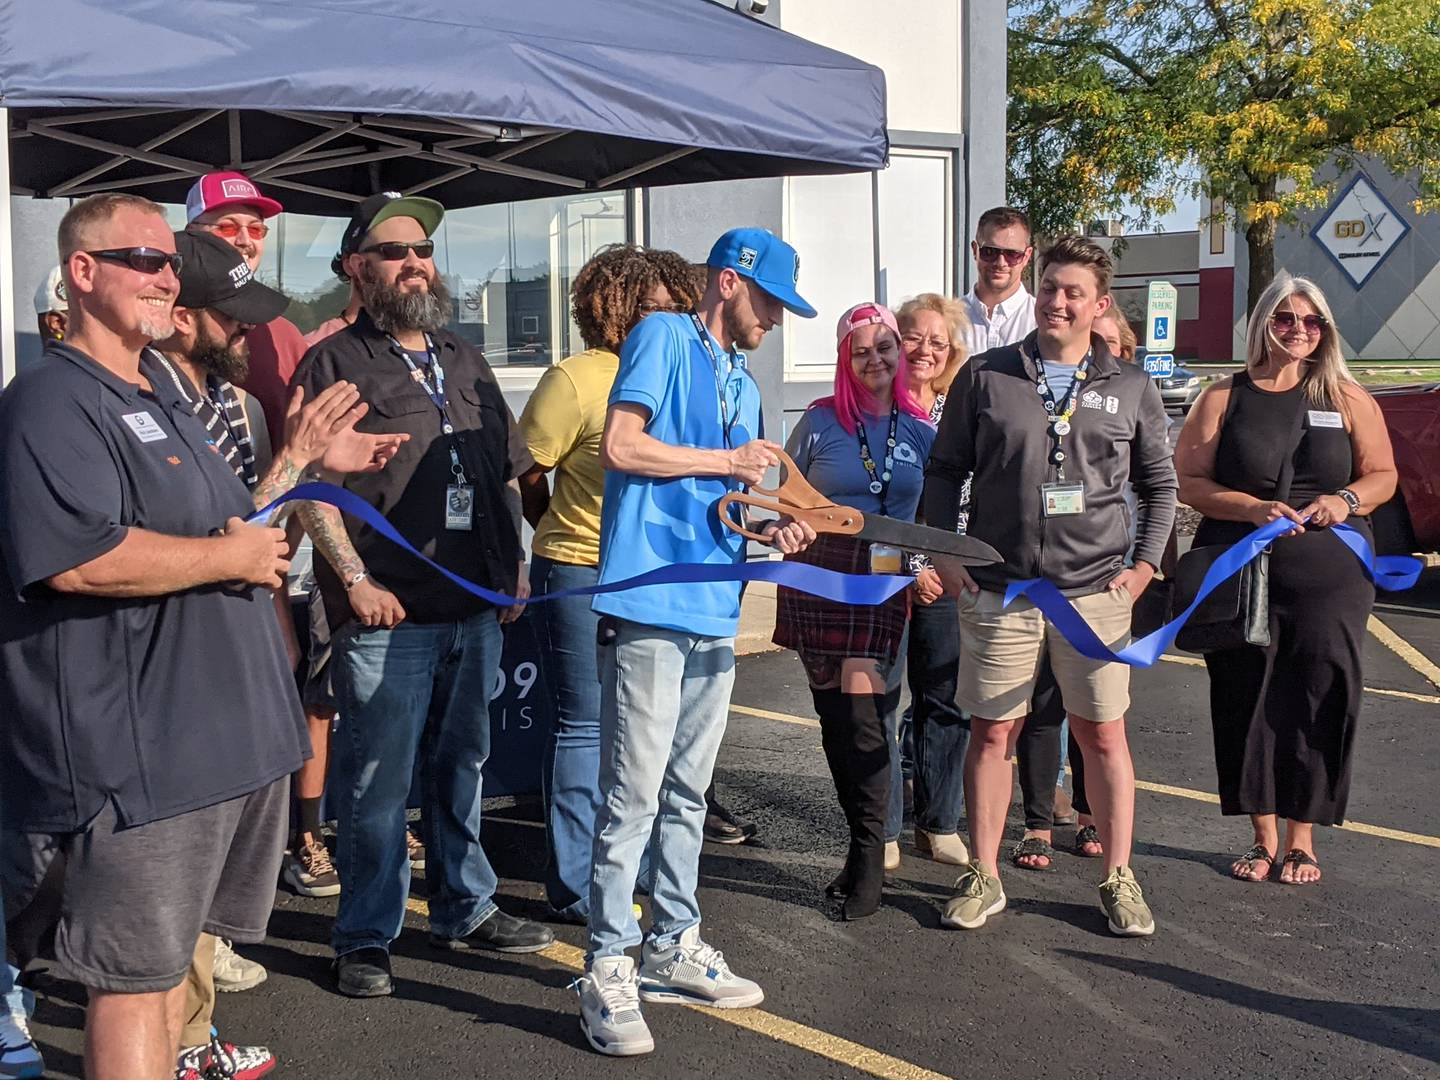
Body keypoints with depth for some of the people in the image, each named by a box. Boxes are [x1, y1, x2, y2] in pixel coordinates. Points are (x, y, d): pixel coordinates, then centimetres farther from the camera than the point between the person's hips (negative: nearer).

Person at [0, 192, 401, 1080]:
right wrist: (231, 556, -17)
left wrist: (300, 460, 18)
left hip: (225, 732, 9)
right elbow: (77, 561, -28)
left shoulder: (163, 399, 18)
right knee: (136, 975, 0)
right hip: (136, 749, -9)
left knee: (169, 953, 21)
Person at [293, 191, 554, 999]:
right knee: (378, 779, -1)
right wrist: (355, 579, -15)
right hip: (387, 614, -6)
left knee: (462, 764, 17)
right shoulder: (335, 363, -3)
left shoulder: (464, 360, 17)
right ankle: (365, 938, 12)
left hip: (476, 606, 6)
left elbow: (508, 470, 21)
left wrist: (514, 563, 13)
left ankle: (467, 908, 30)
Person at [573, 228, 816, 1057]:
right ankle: (609, 971, 1)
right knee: (634, 796, -7)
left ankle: (674, 948, 25)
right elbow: (620, 445, -14)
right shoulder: (664, 338, -2)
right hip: (650, 605, -8)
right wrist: (729, 462, -6)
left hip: (716, 612, 8)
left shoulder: (743, 383, 22)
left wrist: (770, 531, 6)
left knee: (688, 794, 15)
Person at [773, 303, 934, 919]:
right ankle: (864, 848, 20)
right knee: (833, 714, 6)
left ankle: (868, 861, -1)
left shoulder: (920, 430, 8)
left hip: (882, 582, -1)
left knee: (860, 714, -10)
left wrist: (930, 564, -2)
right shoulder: (820, 421, 4)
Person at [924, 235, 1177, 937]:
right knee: (991, 732, 5)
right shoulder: (985, 377, 4)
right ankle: (983, 878, 17)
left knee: (1103, 735, 6)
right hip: (997, 590, 0)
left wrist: (1145, 563, 5)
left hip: (1095, 593, 0)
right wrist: (944, 554, 1)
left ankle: (1119, 879, 19)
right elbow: (945, 469, 9)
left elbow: (1160, 484, 15)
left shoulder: (1131, 390, 7)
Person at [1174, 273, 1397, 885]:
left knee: (1316, 704, -1)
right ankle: (1263, 837, 17)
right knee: (1246, 703, 2)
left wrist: (1346, 500, -11)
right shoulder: (1224, 397, 6)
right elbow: (1187, 480, 0)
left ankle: (1300, 840, 14)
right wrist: (1253, 508, -15)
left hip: (1328, 580, 0)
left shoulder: (1346, 398, 9)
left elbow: (1383, 475, 10)